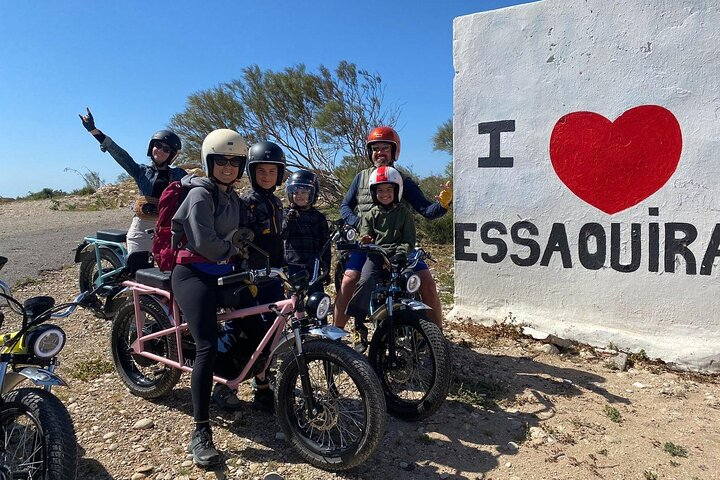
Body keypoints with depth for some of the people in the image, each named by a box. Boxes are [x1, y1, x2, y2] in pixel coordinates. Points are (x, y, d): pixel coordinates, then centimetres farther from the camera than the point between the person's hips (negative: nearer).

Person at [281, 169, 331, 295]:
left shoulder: (319, 217, 6)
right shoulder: (286, 214, 5)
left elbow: (325, 244, 6)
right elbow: (282, 236, -9)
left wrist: (326, 269, 4)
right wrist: (288, 221, -25)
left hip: (313, 266, 1)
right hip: (293, 266, 0)